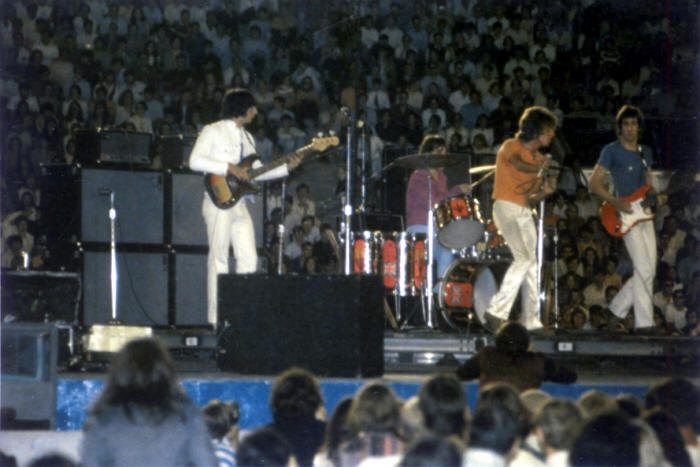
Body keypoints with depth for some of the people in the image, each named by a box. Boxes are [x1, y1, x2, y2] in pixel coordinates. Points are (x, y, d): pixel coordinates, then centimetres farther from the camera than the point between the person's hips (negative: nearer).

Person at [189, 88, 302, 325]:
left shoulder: (247, 137, 21)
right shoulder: (213, 131, -3)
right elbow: (195, 161, -14)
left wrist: (286, 168, 8)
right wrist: (230, 168, -19)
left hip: (239, 205, 8)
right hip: (218, 202, -8)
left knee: (249, 259, 0)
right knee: (219, 260, -7)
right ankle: (215, 320, -6)